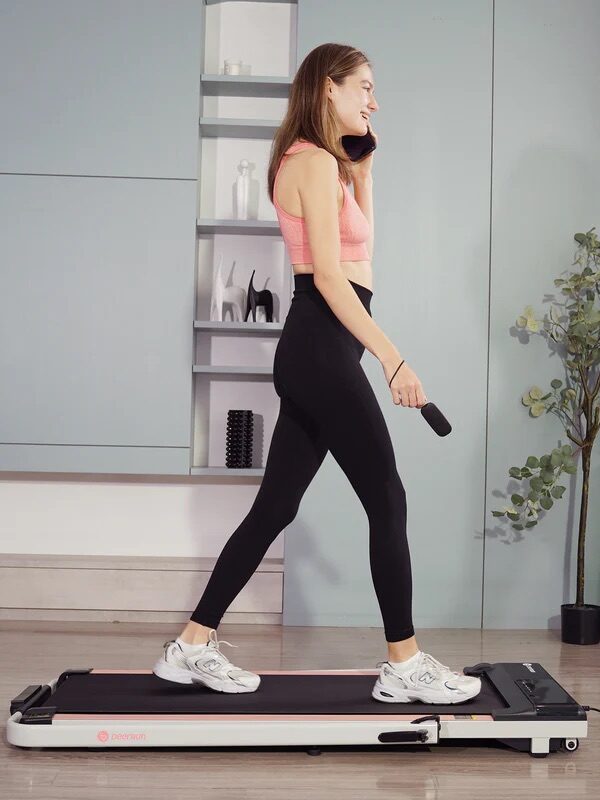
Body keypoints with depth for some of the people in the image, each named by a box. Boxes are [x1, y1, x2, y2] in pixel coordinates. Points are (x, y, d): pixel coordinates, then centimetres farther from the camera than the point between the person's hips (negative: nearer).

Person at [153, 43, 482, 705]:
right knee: (387, 502, -3)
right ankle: (404, 666, 6)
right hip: (323, 348, -10)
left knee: (275, 507, 10)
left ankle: (192, 646, 16)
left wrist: (362, 173, 22)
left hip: (312, 353, 10)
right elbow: (329, 275, -17)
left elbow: (360, 252, 26)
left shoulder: (316, 163, 21)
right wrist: (393, 358, -21)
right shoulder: (316, 160, -9)